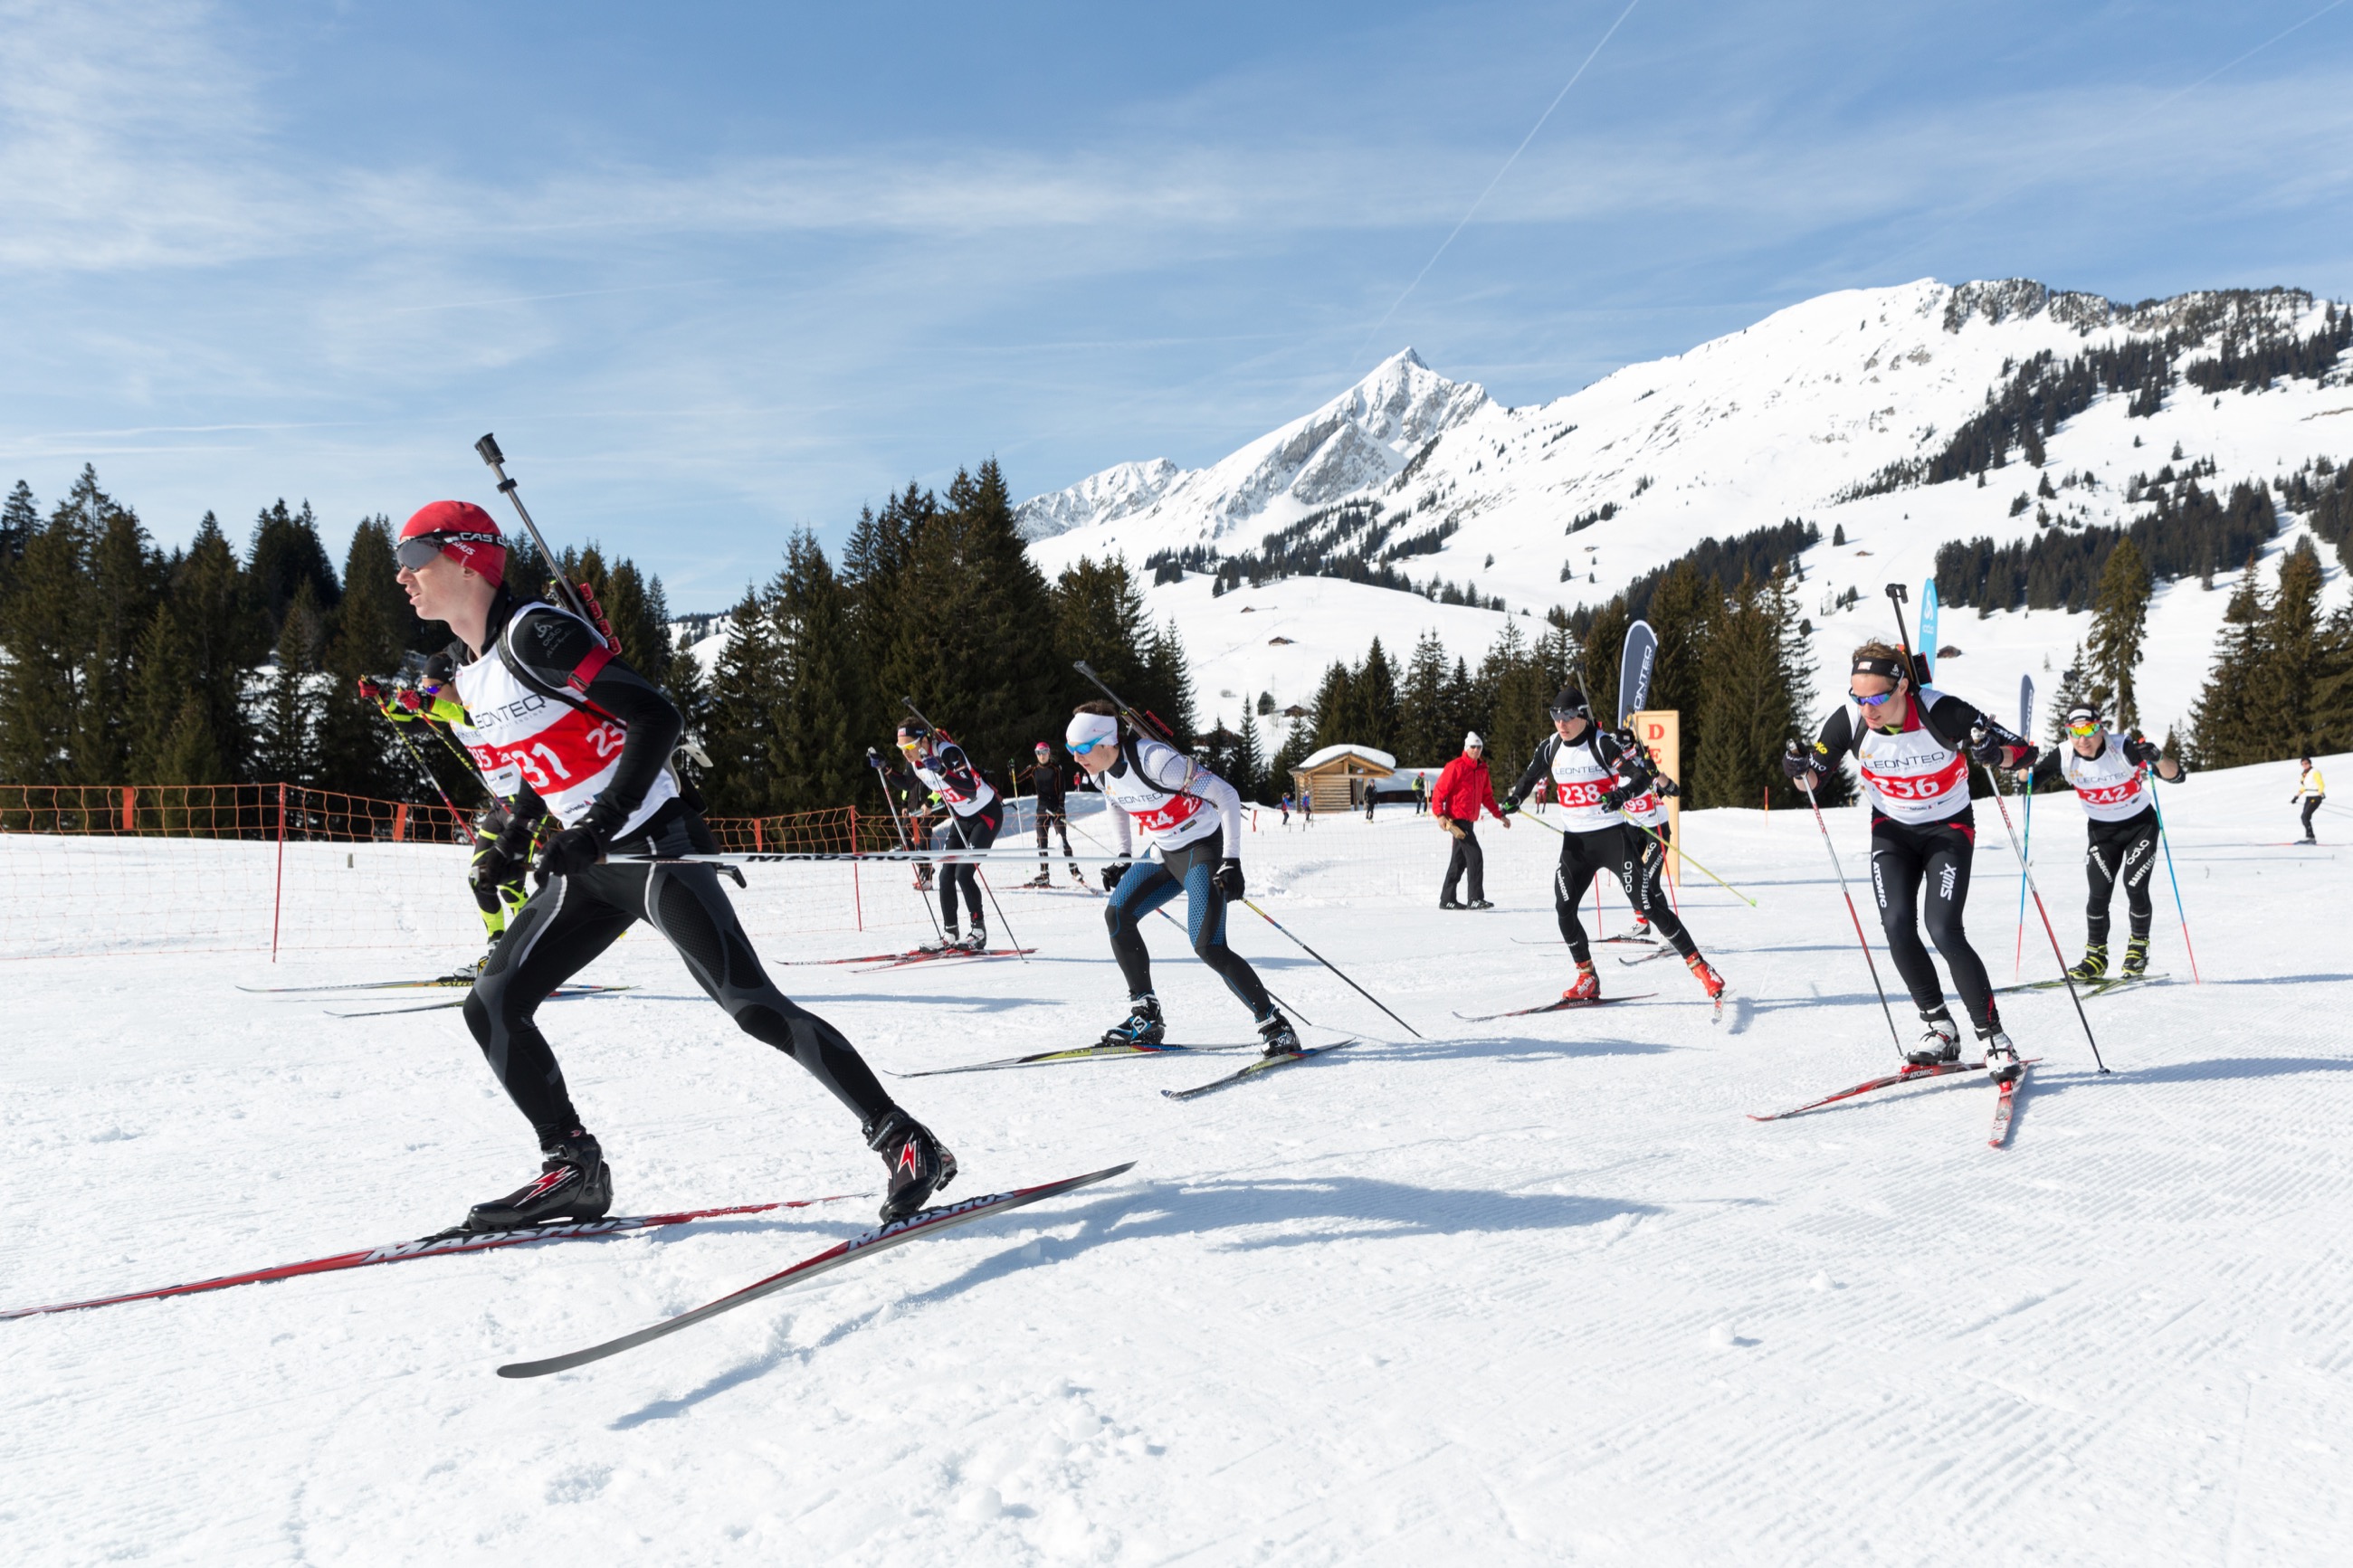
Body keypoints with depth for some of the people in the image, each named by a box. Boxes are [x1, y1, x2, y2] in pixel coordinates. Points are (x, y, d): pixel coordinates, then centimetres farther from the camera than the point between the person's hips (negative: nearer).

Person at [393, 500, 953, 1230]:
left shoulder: (535, 635, -15)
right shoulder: (464, 672, 14)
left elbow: (657, 717, -21)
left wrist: (601, 821, -26)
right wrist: (507, 847, 13)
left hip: (651, 847, -9)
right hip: (584, 868, 9)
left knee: (751, 1004, -16)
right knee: (491, 1007, 4)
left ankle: (907, 1143, -10)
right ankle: (574, 1170, 15)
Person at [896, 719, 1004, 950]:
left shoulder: (947, 752, -27)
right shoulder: (917, 761, -4)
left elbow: (971, 789, -36)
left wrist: (941, 771, -46)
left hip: (987, 814, -8)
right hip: (961, 818, 8)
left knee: (963, 872, -16)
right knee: (947, 875, -1)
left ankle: (979, 933, -5)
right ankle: (949, 934, 8)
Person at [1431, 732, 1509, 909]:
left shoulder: (1482, 770, 14)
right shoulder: (1455, 767, -10)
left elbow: (1487, 796, 21)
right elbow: (1439, 790, -12)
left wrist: (1499, 815, 15)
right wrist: (1439, 814, -21)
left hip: (1469, 821, 9)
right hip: (1456, 819, -9)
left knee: (1459, 861, 12)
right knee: (1475, 856, -15)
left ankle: (1446, 900, 19)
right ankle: (1476, 899, -13)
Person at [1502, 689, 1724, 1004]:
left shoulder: (1606, 744, -12)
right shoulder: (1551, 747, 4)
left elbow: (1645, 776, -16)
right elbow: (1531, 777, 21)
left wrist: (1623, 793, -35)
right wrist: (1514, 798, 3)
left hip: (1612, 836, -5)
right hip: (1575, 842, 5)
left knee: (1649, 904, -8)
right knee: (1563, 910, -5)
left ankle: (1699, 966, 2)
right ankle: (1587, 979, 10)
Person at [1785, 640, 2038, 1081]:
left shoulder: (1942, 712, -26)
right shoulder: (1849, 720, -18)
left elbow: (2023, 753, -18)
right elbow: (1814, 773, -3)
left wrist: (1993, 754, -40)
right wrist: (1801, 771, -27)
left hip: (1949, 827, -3)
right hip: (1892, 830, 3)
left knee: (1944, 930, -18)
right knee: (1897, 928, -13)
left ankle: (1993, 1037, -2)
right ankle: (1939, 1028, 5)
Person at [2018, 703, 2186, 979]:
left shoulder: (2124, 748, -26)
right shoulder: (2064, 756, -17)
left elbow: (2176, 776, -26)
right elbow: (2027, 781, -8)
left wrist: (2157, 757, -46)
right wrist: (2024, 764, -29)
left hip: (2140, 824, -2)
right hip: (2101, 830, 2)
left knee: (2134, 887, -13)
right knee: (2099, 893, -7)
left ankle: (2139, 947, 11)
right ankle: (2096, 956, 8)